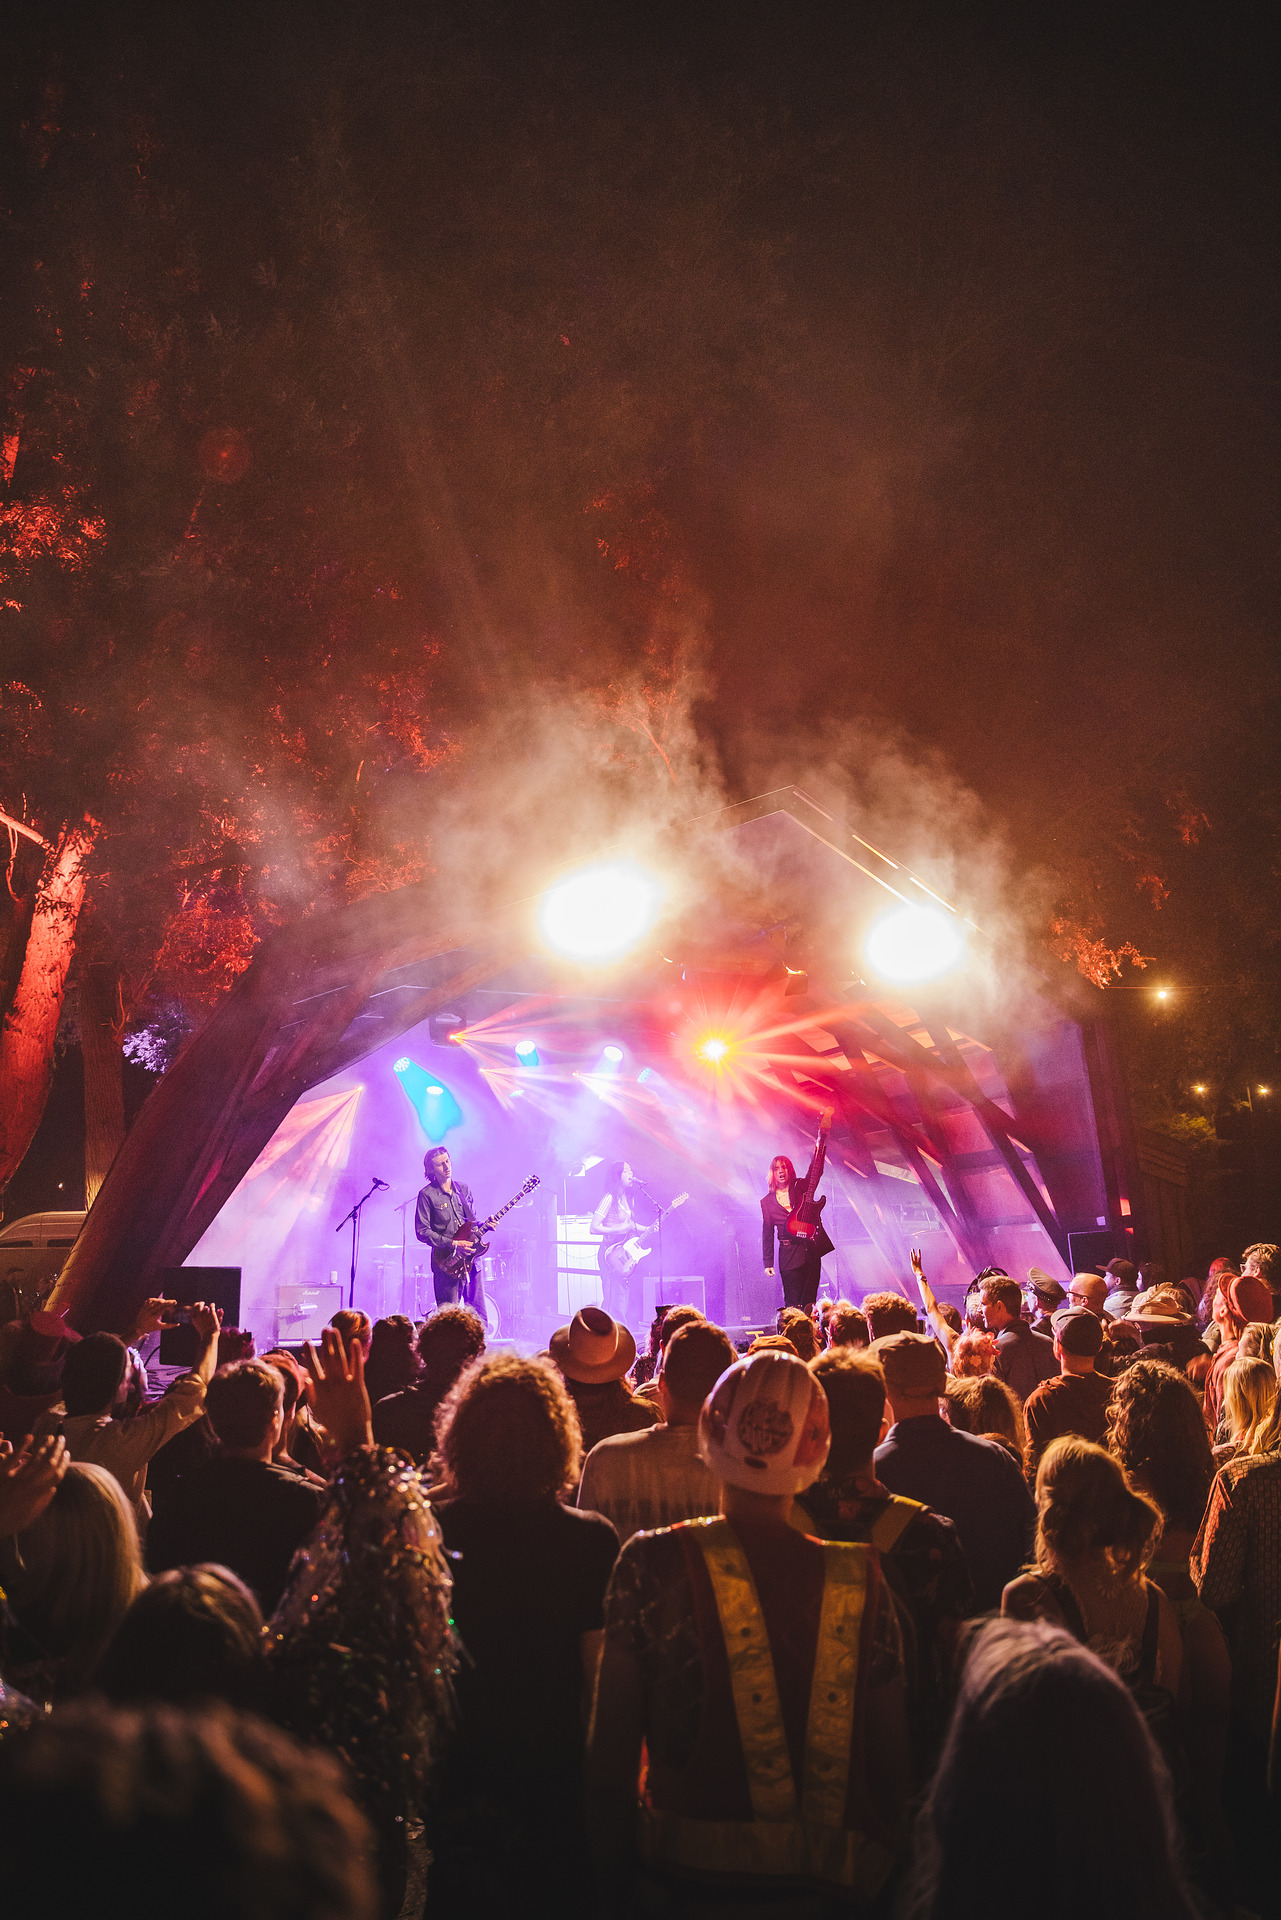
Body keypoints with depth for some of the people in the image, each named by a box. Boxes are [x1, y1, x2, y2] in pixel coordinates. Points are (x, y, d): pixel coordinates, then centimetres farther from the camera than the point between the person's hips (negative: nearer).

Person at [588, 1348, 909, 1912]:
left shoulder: (654, 1563, -13)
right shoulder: (860, 1580, -9)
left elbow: (610, 1759, -8)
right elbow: (892, 1768, 0)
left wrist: (614, 1886, 5)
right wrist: (875, 1886, 15)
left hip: (687, 1885, -1)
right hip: (828, 1891, 1)